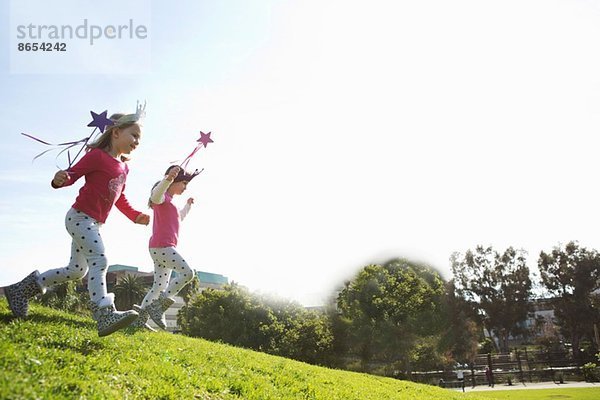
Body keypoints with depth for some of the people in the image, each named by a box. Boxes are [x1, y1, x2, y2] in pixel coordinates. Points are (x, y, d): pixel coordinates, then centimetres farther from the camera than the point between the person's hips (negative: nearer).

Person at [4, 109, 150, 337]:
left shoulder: (124, 167, 15)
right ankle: (105, 315, -28)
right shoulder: (97, 155, -9)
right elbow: (73, 174, -13)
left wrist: (135, 216, 11)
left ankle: (22, 290, 29)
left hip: (93, 223, 10)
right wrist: (60, 180, -35)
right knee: (99, 262, -21)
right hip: (81, 216, -10)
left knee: (76, 271, 15)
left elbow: (119, 198, 22)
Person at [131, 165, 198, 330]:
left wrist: (188, 205, 37)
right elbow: (155, 195, -32)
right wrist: (168, 179, -49)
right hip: (161, 246, -10)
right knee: (187, 272, -18)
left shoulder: (170, 202, 25)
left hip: (164, 248, 10)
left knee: (160, 287, 11)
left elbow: (178, 218, 45)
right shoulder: (162, 196, -4)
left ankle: (140, 319, 13)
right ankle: (158, 305, -15)